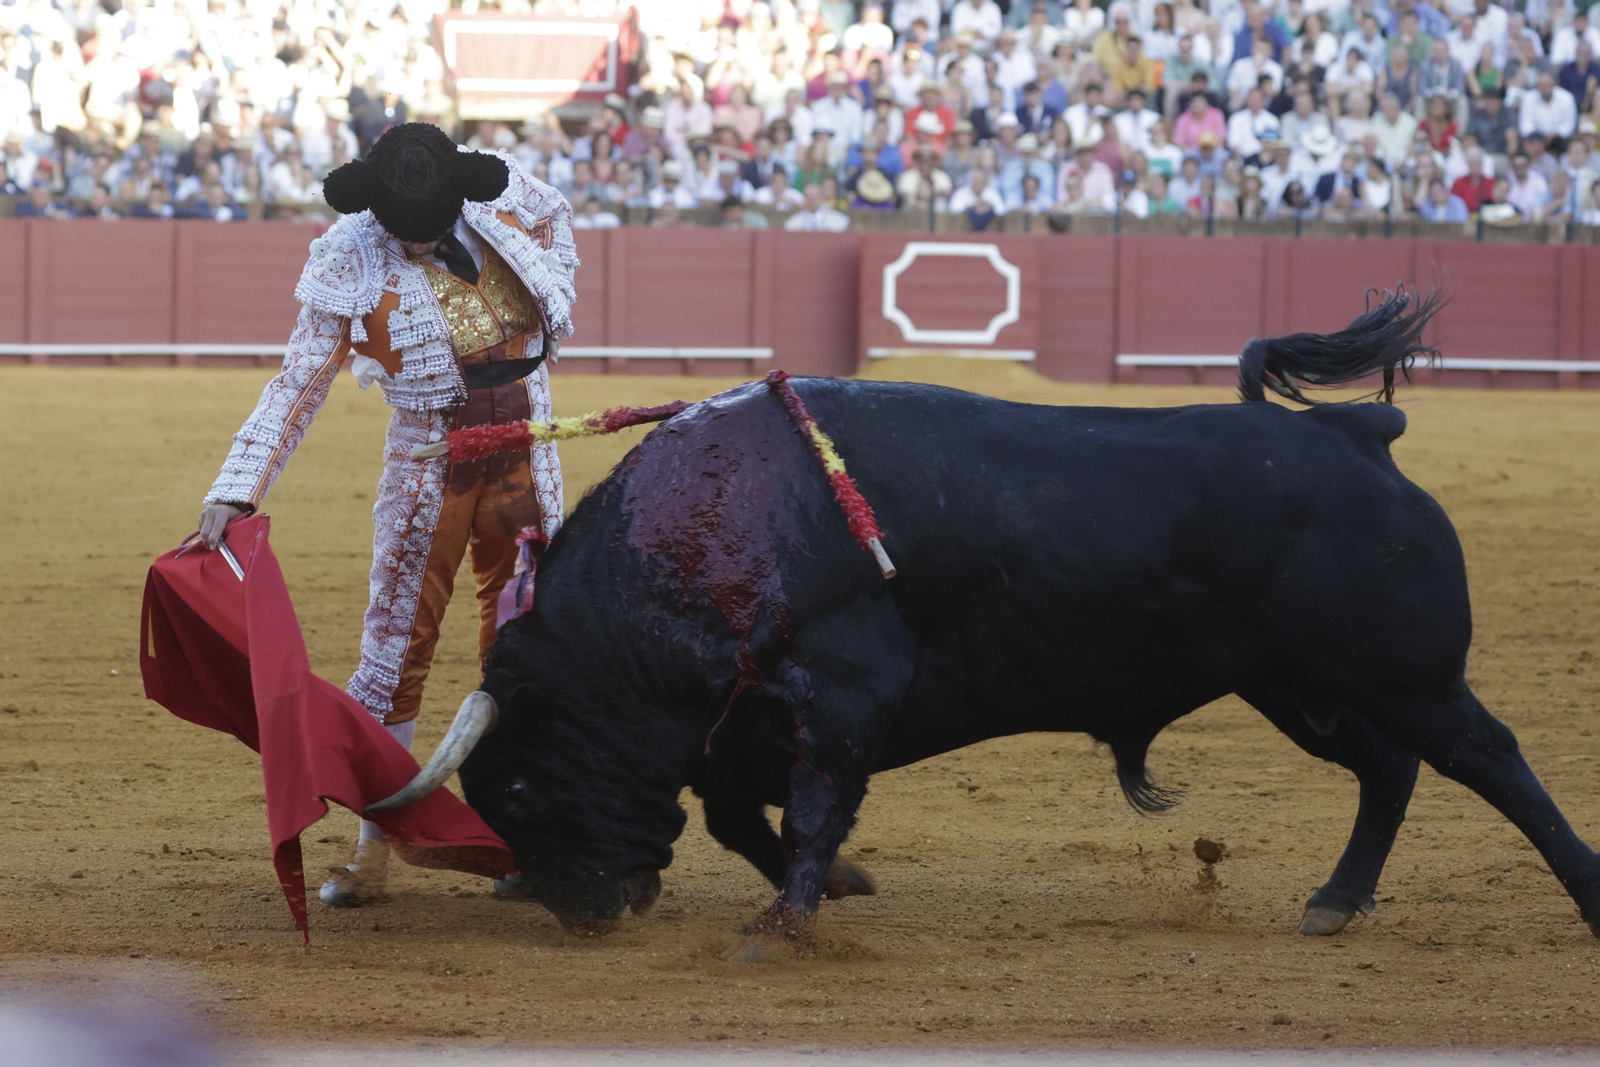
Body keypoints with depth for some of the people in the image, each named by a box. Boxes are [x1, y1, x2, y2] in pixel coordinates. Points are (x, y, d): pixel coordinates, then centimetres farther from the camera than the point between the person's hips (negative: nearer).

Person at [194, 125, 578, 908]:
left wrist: (554, 308, 6)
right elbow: (300, 383, -12)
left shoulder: (497, 194, -7)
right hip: (429, 454, -3)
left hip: (524, 446, 3)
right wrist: (237, 491, -19)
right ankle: (371, 849, 4)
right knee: (398, 640, -2)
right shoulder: (352, 263, -14)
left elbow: (554, 218, 19)